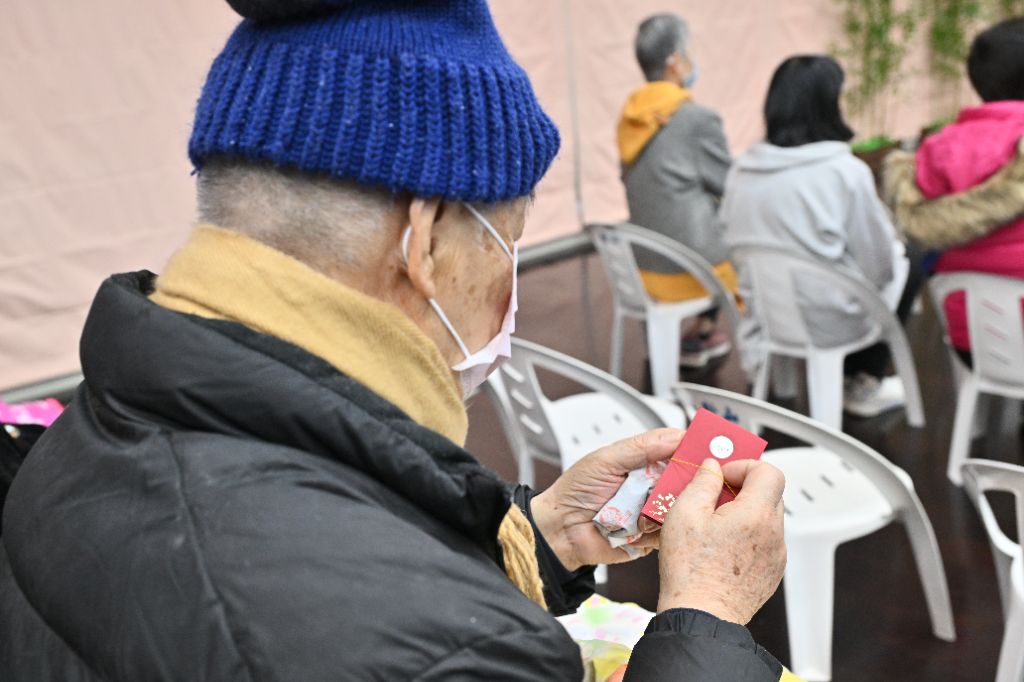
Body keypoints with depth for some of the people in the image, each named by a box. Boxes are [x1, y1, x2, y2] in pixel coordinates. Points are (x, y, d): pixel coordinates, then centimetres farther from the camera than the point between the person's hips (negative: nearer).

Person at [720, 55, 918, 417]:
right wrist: (897, 249, 12)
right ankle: (864, 385, 25)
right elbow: (878, 263, -11)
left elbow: (734, 249, 7)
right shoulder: (845, 170, -17)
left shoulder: (742, 171, -3)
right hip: (828, 322, -6)